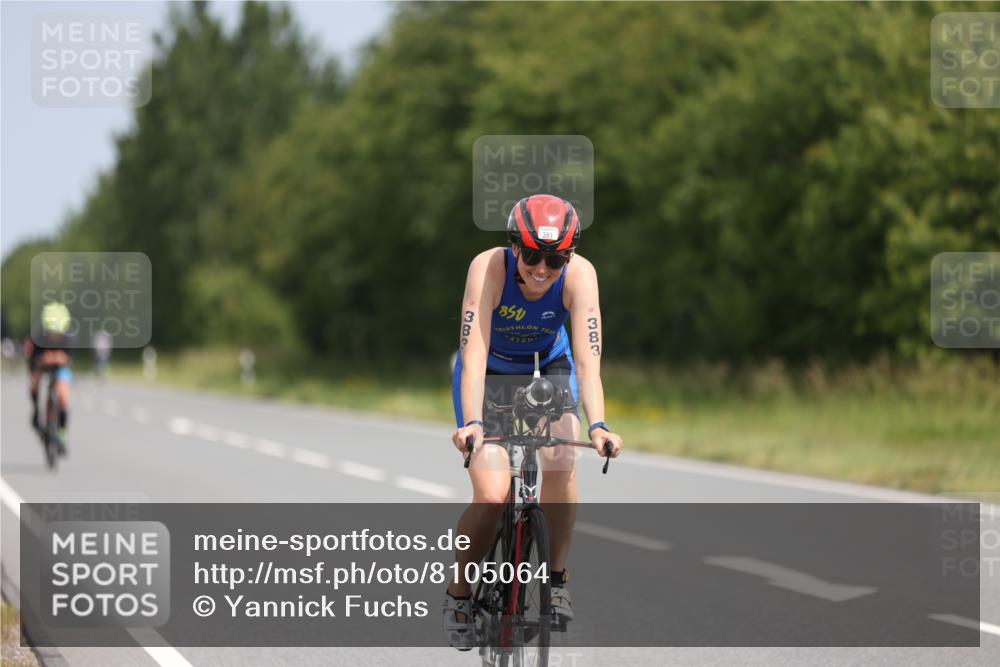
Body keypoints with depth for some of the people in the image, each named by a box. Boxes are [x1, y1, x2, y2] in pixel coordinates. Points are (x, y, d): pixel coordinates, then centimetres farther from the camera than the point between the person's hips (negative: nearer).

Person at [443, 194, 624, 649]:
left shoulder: (579, 274, -28)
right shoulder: (489, 267, -32)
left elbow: (587, 359, -35)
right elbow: (474, 352, -39)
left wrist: (597, 425, -50)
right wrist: (471, 422, -53)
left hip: (549, 369, 2)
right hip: (490, 374, -2)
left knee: (561, 462, -27)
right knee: (492, 496, -18)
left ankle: (556, 578, -5)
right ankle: (459, 591, 8)